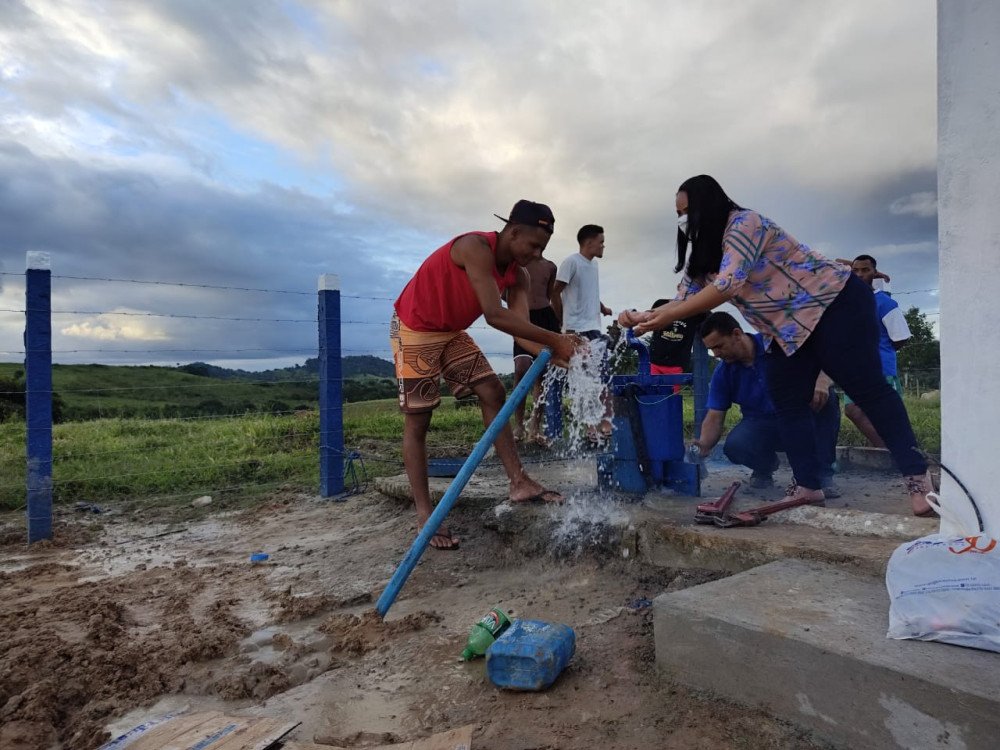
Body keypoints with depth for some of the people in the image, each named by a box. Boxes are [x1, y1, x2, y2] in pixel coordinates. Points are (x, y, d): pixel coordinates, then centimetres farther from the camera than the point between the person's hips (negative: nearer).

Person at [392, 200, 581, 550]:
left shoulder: (517, 274, -4)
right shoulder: (475, 248, -29)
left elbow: (521, 327, -13)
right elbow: (495, 316, -38)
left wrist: (555, 356, -30)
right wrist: (555, 340, -36)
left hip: (452, 331, 8)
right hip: (414, 330, -8)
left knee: (493, 393, -1)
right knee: (417, 420, -6)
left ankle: (519, 482, 1)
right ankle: (425, 515, -2)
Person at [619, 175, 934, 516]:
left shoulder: (744, 224, -20)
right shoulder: (703, 255, 8)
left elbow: (729, 284, -31)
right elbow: (685, 298, 3)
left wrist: (666, 317, -32)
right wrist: (642, 317, -14)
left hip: (835, 305, -9)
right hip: (787, 329, 9)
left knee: (867, 388, -8)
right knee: (787, 404, 1)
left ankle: (917, 477, 1)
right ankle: (807, 486, 4)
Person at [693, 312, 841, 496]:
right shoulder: (722, 374, -6)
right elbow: (714, 418, -8)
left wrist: (822, 381, -40)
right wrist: (703, 445, -28)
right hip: (762, 424, 1)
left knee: (826, 397, -32)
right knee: (735, 445, -32)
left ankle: (822, 474, -18)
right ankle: (764, 468, 7)